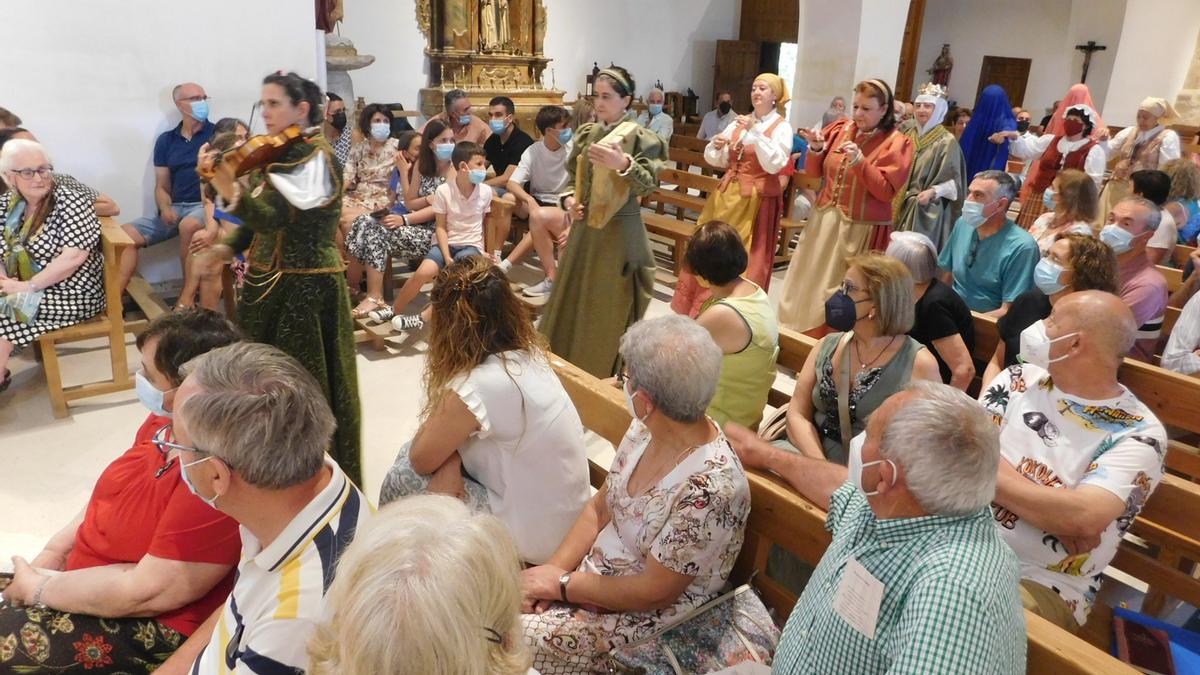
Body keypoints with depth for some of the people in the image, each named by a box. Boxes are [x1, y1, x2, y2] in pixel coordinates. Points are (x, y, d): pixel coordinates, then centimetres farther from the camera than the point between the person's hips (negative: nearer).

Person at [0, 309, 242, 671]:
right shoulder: (166, 419, -3)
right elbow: (111, 495, 13)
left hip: (147, 627, -8)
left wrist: (38, 589, -14)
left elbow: (150, 591, -27)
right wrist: (54, 551, 0)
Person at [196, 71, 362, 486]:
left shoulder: (315, 156, -15)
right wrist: (229, 247, 2)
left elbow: (274, 217, -28)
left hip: (305, 288, -9)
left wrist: (230, 192, -43)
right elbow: (263, 222, 16)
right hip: (266, 281, 9)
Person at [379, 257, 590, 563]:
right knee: (407, 452, 11)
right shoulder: (528, 353, -5)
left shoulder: (479, 387, -30)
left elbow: (421, 459, -13)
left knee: (400, 480, 2)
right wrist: (451, 463, -12)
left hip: (535, 534, -8)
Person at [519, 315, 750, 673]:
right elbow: (599, 508, 3)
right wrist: (552, 570, -8)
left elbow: (653, 592, -22)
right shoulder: (647, 429, -8)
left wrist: (562, 584, -14)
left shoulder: (709, 487, -31)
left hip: (648, 616, -7)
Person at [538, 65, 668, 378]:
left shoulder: (640, 137, -10)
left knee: (609, 309, 3)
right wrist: (569, 199, -3)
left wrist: (623, 164, -34)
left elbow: (650, 184, -19)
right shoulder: (586, 133, 7)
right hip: (584, 227, 6)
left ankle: (606, 376, 20)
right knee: (572, 300, 14)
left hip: (620, 233, -6)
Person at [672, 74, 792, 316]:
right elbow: (716, 160, 11)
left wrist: (755, 132, -22)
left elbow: (774, 164, -19)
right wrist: (716, 145, -11)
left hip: (757, 200, -5)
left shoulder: (782, 128, -5)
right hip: (727, 193, 5)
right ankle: (699, 306, 22)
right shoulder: (739, 122, 10)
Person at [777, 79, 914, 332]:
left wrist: (861, 161, -23)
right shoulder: (841, 129, 6)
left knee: (838, 291, -1)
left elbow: (886, 191, -14)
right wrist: (816, 150, -8)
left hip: (861, 228, -5)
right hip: (824, 219, 5)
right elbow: (815, 173, 12)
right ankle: (796, 334, 25)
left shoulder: (897, 143, -7)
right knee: (807, 281, 11)